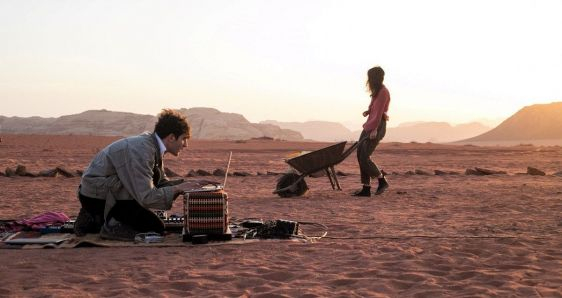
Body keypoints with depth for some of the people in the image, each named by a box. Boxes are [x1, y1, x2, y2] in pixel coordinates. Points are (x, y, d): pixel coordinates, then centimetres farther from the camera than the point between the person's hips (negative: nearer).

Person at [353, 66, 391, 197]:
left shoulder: (383, 92, -12)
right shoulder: (377, 91, 15)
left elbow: (379, 112, -16)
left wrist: (374, 129, -19)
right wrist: (368, 111, 7)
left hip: (377, 127, -9)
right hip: (369, 126, 9)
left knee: (364, 158, -10)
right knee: (360, 155, 4)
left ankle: (382, 181, 7)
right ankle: (366, 188, 6)